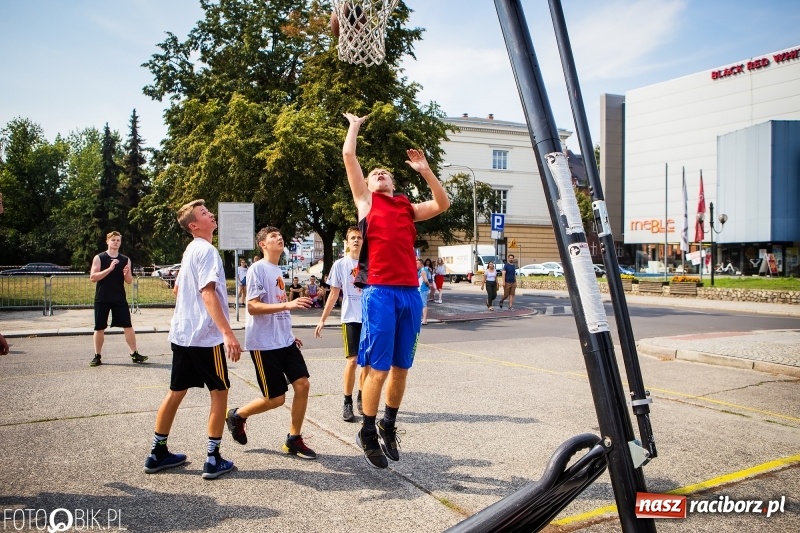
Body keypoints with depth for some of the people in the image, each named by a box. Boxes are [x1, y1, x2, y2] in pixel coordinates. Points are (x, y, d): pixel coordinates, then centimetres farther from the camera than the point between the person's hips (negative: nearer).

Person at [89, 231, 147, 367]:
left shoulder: (125, 260, 6)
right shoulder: (99, 258, -3)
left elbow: (129, 281, 7)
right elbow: (92, 277, -12)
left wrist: (127, 274, -16)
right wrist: (109, 269, -21)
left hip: (120, 298, 2)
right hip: (102, 299, -2)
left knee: (128, 326, -2)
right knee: (99, 328, 6)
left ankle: (134, 354, 4)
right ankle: (97, 356, 17)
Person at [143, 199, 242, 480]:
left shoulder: (190, 250, 14)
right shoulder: (207, 250, -14)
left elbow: (177, 289, 24)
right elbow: (208, 293, -24)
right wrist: (228, 333, -29)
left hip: (181, 333, 9)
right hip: (206, 335, -9)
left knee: (176, 391, 15)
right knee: (219, 391, 2)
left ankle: (158, 453, 24)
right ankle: (213, 460, 7)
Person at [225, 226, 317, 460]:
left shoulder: (278, 271, 15)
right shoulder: (257, 269, -10)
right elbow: (252, 307, -19)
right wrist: (287, 304, -28)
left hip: (284, 341, 8)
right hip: (263, 343, -8)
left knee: (302, 384, -1)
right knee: (276, 398, -3)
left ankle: (294, 439, 12)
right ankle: (237, 415, 24)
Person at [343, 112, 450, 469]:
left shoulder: (407, 208, 23)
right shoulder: (366, 200, 12)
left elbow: (442, 204, 16)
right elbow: (348, 155, 8)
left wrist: (425, 171, 17)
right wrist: (355, 125, 22)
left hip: (410, 293, 4)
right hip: (380, 292, -4)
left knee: (401, 368, 10)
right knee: (378, 368, -3)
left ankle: (388, 426, 26)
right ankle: (367, 434, 12)